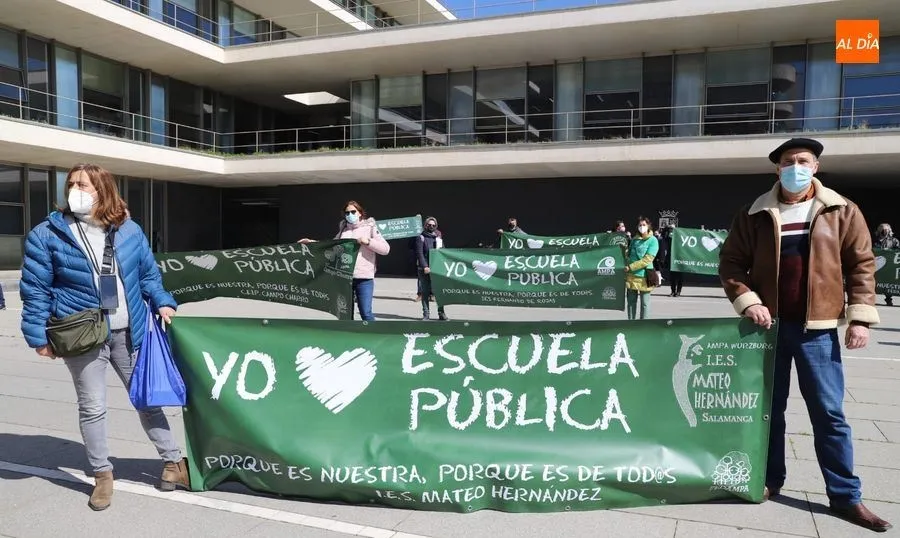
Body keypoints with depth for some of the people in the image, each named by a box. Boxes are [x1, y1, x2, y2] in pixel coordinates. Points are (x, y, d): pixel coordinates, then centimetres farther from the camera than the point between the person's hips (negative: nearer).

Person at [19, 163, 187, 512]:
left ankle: (173, 460, 25)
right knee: (92, 408, 7)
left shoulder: (129, 231, 3)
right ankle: (102, 475, 26)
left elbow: (148, 275, 11)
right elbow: (35, 290, -3)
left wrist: (162, 303, -2)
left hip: (129, 333, 2)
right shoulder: (48, 234, -5)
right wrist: (38, 336, -6)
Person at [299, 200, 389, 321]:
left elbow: (385, 249, -5)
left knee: (366, 312, -7)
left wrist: (367, 241, -16)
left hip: (364, 277, -5)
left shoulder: (370, 227, 2)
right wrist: (311, 242, 15)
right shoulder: (343, 230, 15)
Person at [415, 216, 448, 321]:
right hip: (425, 269, -3)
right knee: (425, 292, 0)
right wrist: (425, 266, -14)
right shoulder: (421, 237, 3)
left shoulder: (439, 237, 15)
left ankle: (441, 313, 7)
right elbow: (419, 253, -5)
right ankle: (426, 314, 7)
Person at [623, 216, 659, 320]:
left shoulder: (653, 240, -6)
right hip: (631, 275, 5)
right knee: (631, 301, 10)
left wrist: (630, 267, -16)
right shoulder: (634, 239, 10)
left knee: (644, 302, 2)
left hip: (644, 275, -5)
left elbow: (647, 260, -14)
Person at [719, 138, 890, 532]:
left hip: (817, 328, -1)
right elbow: (731, 261, 3)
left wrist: (860, 315, -6)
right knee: (769, 408, 11)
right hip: (769, 325, 1)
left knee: (829, 413, 4)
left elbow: (862, 264, 1)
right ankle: (770, 480, 26)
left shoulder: (842, 212, 1)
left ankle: (845, 496, 16)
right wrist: (748, 301, -11)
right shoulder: (755, 215, 2)